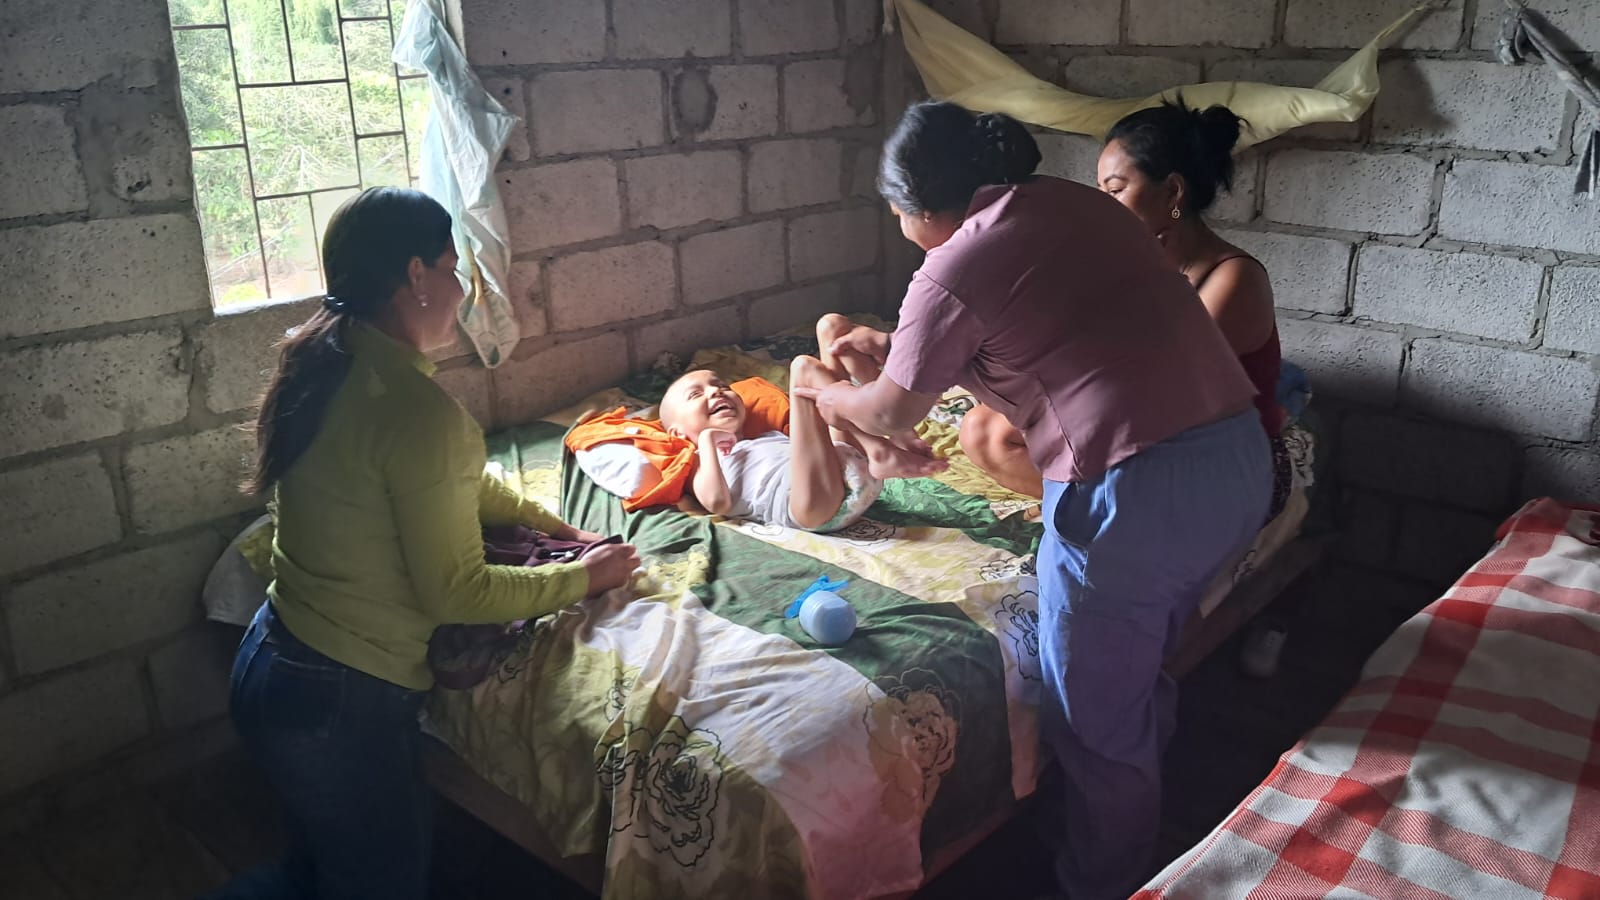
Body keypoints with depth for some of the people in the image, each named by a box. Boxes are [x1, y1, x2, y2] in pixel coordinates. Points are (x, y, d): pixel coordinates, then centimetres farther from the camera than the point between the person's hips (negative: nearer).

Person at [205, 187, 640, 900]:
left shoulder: (325, 362, 3)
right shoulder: (416, 408, -26)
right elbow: (456, 593, -19)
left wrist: (544, 521, 13)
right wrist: (581, 579, -6)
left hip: (273, 662, 9)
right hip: (336, 701, -9)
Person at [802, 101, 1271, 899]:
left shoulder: (952, 272, -9)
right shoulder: (1077, 204, 14)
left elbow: (892, 412, 4)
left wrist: (827, 394, 25)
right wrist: (897, 348, 34)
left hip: (1137, 488, -9)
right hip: (1239, 457, 9)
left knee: (1092, 713, 13)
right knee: (1135, 672, 27)